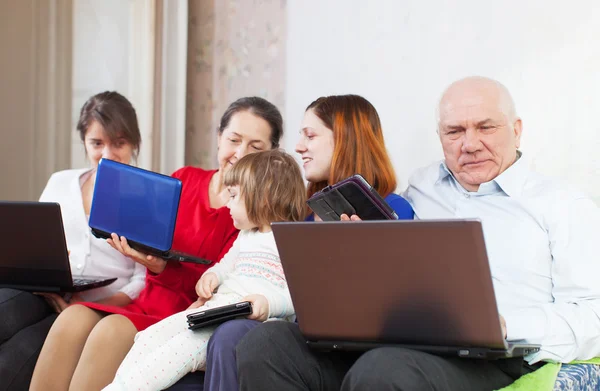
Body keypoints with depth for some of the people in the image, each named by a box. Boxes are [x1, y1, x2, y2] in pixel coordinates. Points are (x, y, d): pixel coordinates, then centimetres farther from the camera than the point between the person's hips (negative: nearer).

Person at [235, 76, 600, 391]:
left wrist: (505, 325, -16)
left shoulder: (565, 206, 11)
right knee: (266, 344, -20)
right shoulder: (422, 187, 26)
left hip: (485, 358, -5)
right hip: (381, 341, 6)